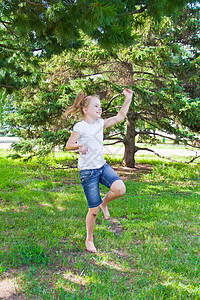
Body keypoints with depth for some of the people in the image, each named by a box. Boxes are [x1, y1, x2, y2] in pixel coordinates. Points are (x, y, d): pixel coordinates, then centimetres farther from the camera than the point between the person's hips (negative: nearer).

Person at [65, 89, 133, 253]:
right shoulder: (80, 126, -11)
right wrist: (79, 145, -34)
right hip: (88, 171, -6)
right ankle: (89, 240, 24)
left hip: (103, 166, 6)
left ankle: (104, 203, 11)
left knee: (120, 189, -23)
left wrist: (128, 99, 8)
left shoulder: (100, 123, 7)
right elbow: (68, 145, -13)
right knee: (93, 210, 0)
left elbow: (119, 117, 13)